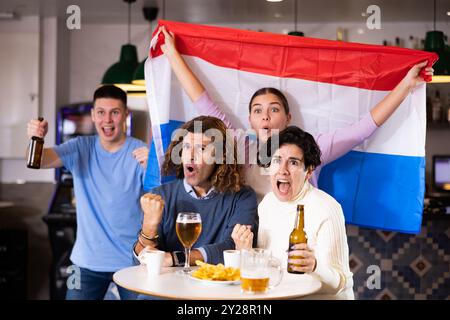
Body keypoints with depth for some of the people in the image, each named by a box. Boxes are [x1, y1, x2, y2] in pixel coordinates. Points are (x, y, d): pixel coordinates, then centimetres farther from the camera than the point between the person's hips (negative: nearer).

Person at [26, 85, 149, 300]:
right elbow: (40, 160, -12)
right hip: (87, 260, 2)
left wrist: (151, 166, -37)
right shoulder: (81, 148, 1)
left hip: (132, 261, -2)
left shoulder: (141, 152, -8)